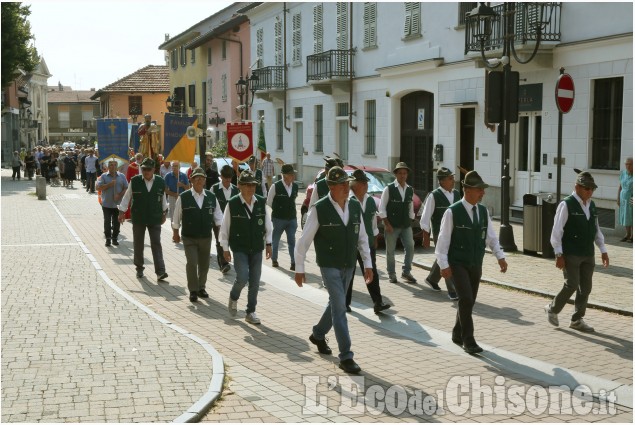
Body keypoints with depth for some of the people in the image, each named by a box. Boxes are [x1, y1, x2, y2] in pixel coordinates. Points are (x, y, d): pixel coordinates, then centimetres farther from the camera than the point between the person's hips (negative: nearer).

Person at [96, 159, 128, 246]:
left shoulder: (122, 176, 5)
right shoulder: (104, 176, 1)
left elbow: (126, 188, 3)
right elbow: (98, 188, -6)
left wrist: (120, 195, -12)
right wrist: (109, 184, -16)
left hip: (118, 204, 1)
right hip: (107, 204, -1)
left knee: (117, 222, 6)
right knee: (107, 221, 0)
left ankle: (114, 238, 17)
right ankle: (108, 239, 8)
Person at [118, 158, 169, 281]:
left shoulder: (160, 182, -2)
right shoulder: (135, 181, -5)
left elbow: (163, 199, 12)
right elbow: (127, 197, 5)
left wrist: (164, 213, 19)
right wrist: (121, 212, 5)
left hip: (154, 219, -1)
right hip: (138, 219, 1)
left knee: (156, 244, -5)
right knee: (138, 244, 10)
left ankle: (160, 271, -10)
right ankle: (139, 268, 26)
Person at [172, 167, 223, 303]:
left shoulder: (211, 197, 1)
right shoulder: (183, 197, -7)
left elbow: (217, 215, 7)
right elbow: (176, 217, 2)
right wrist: (175, 232, 8)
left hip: (206, 237, 3)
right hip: (189, 237, -3)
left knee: (204, 264, 12)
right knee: (191, 263, -11)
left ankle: (201, 287, 31)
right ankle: (193, 290, 4)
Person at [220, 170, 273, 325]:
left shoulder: (261, 202, -2)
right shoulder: (232, 204, -11)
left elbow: (267, 224, 9)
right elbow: (225, 227, -4)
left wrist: (268, 243, 7)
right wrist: (225, 248, -2)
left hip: (257, 248, 3)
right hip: (239, 248, -3)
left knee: (255, 281, 6)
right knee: (242, 277, -16)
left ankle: (251, 312, 21)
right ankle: (233, 297, 17)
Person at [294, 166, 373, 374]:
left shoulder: (355, 206, 1)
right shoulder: (319, 209, -14)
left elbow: (362, 237, 10)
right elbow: (304, 240, -8)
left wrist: (368, 263, 7)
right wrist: (299, 269, -6)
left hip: (348, 266, 6)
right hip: (329, 266, -6)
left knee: (335, 303, 19)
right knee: (340, 307, -9)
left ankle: (318, 335, 44)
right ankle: (346, 357, -4)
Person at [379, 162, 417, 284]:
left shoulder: (410, 190, 7)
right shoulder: (388, 189, -7)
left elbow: (410, 208, 14)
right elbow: (382, 208, -8)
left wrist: (410, 221, 8)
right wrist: (387, 224, -12)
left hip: (406, 226, 4)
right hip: (391, 226, -4)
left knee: (410, 247, -4)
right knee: (390, 251, 4)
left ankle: (406, 272, 9)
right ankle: (391, 274, 18)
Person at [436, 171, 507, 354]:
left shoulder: (483, 211, 5)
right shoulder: (452, 212, -12)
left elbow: (491, 237, 8)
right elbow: (443, 239, -10)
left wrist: (500, 256, -6)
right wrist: (444, 265, -14)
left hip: (476, 264, 6)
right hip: (457, 264, -6)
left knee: (469, 301, 12)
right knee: (466, 299, -16)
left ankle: (457, 334, 30)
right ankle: (468, 340, -7)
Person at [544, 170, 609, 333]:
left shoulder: (591, 205, 11)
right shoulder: (566, 205, -10)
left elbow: (596, 230, 19)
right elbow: (557, 231, -12)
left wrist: (603, 250, 14)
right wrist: (559, 255, -15)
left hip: (588, 254, 7)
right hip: (570, 254, -7)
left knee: (586, 288, 7)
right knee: (572, 285, -10)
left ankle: (577, 320, 18)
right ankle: (552, 309, 13)